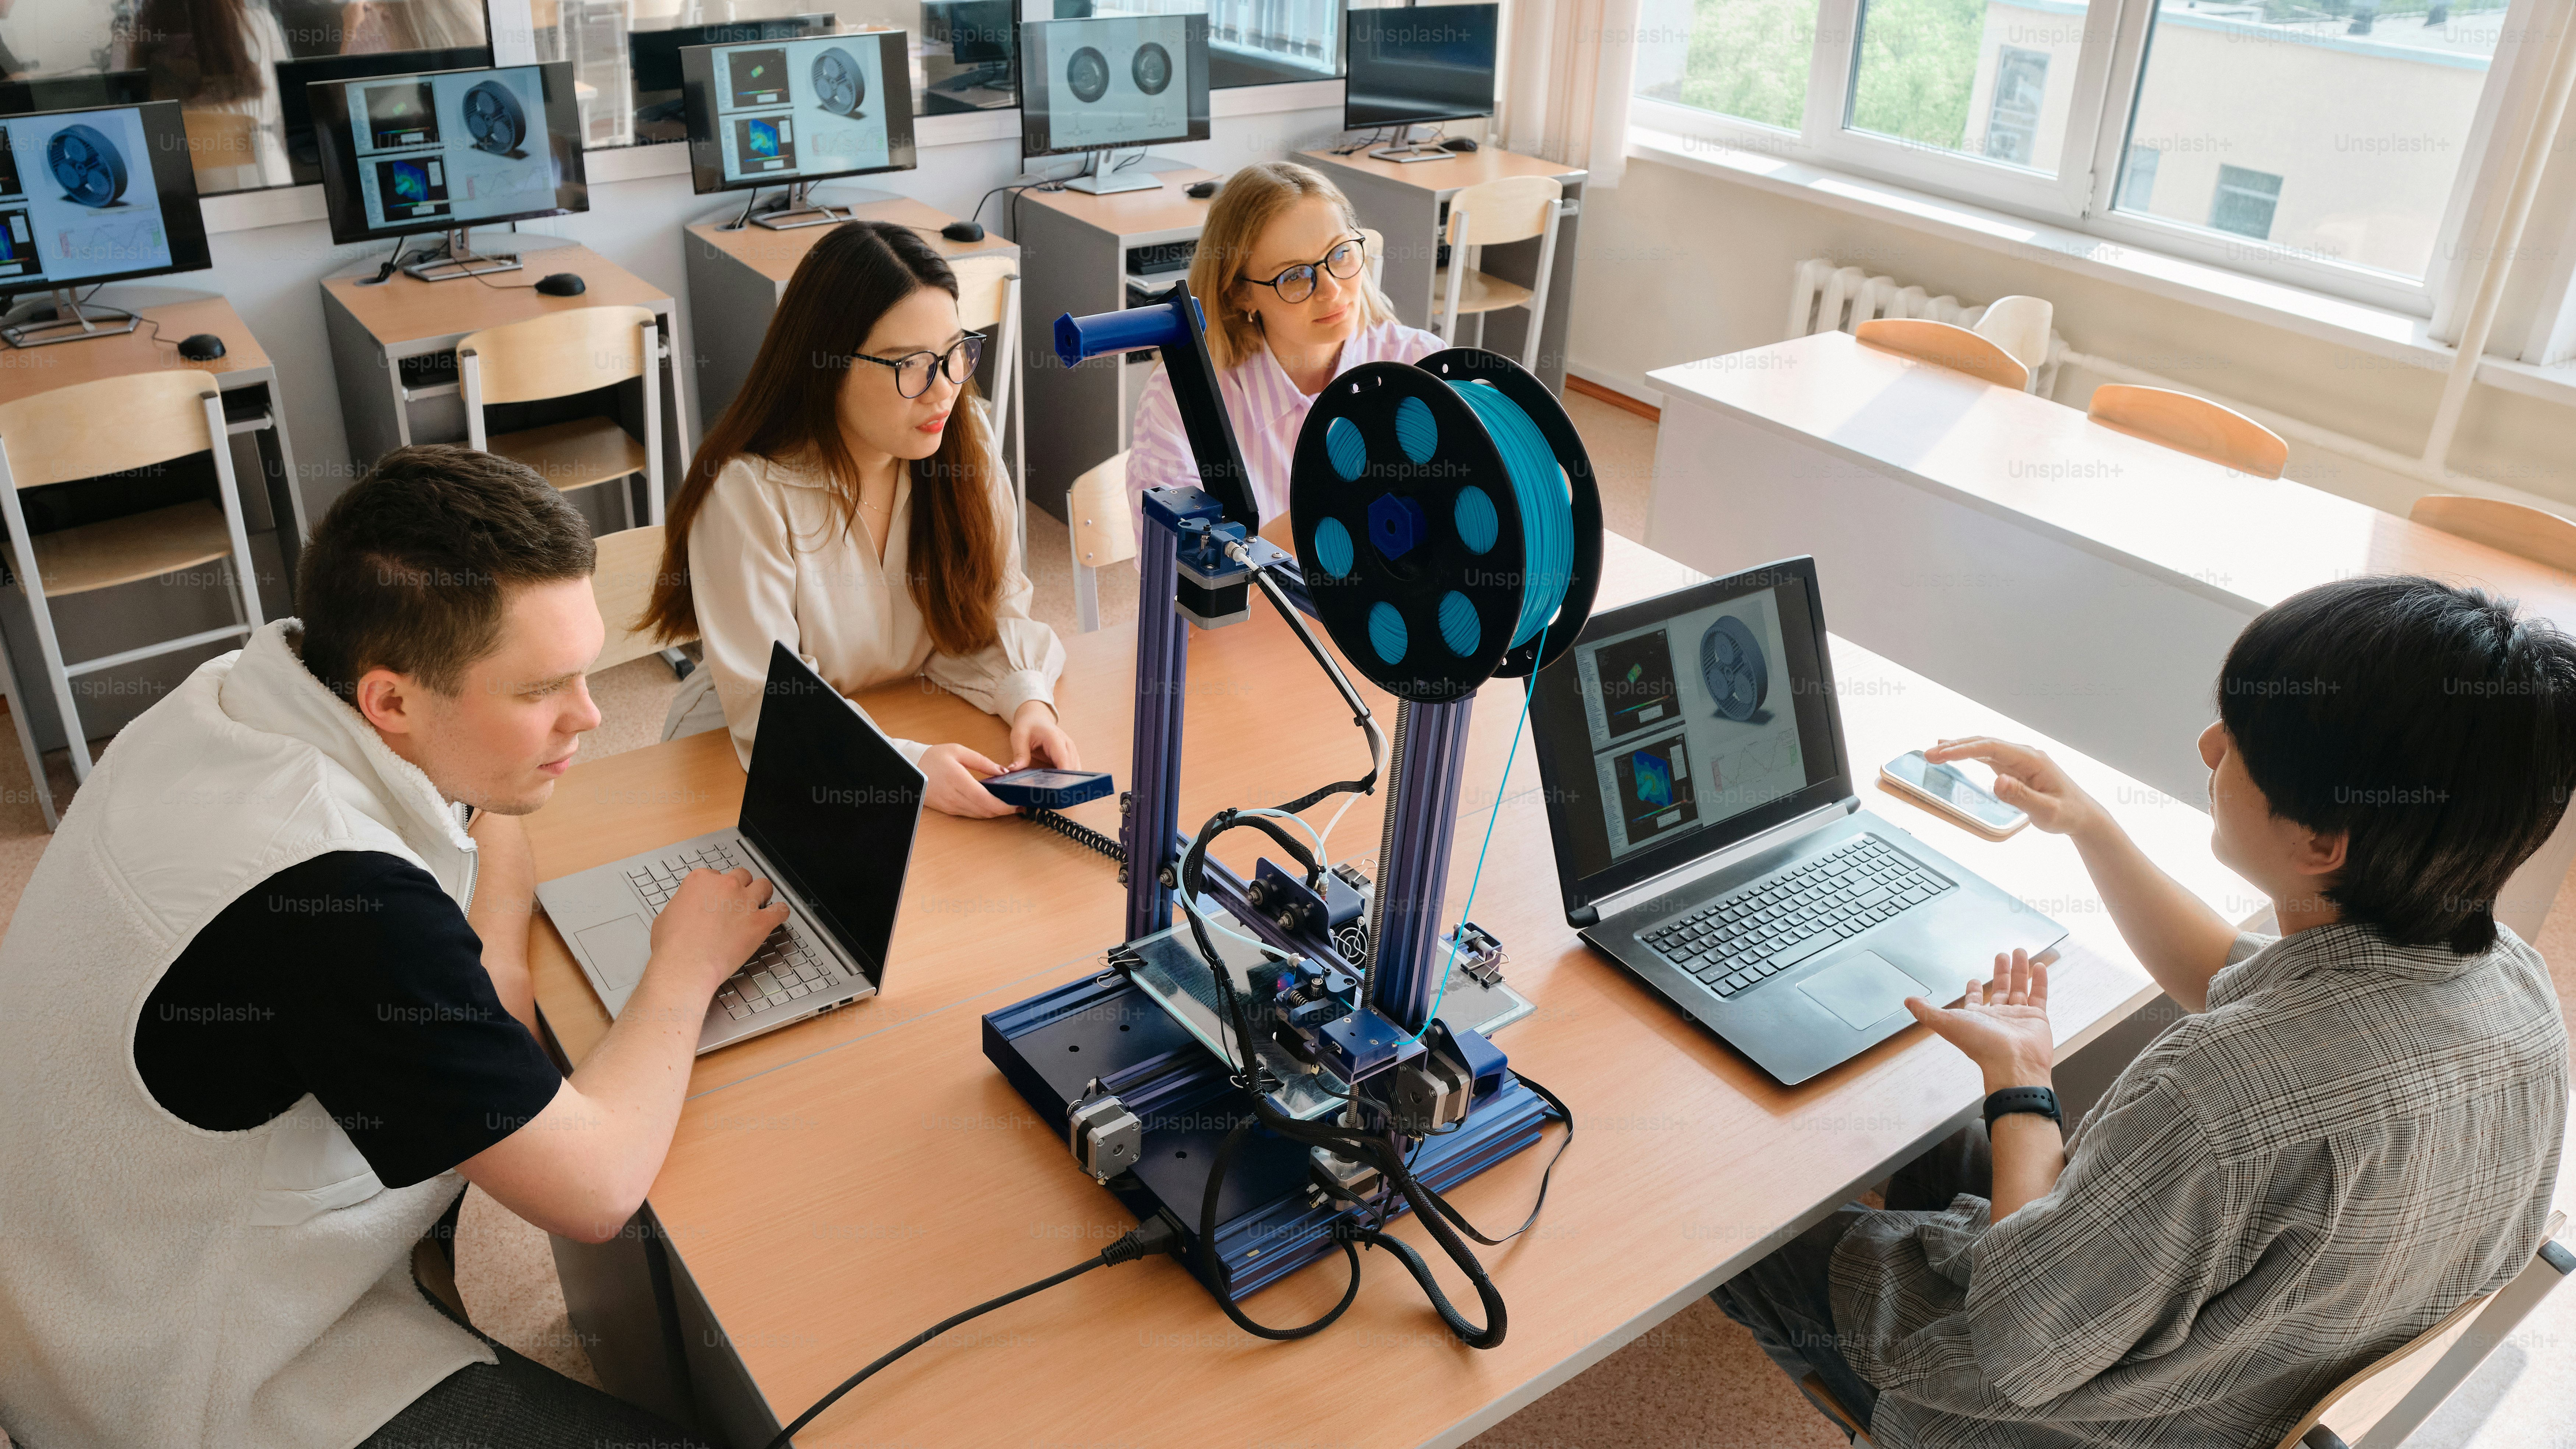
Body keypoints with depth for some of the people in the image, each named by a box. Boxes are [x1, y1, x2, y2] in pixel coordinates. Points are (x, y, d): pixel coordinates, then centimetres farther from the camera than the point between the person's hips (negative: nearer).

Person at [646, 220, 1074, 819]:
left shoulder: (967, 441, -7)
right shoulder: (748, 492, -22)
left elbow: (988, 615, 1)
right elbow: (765, 706, -22)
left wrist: (1027, 699, -20)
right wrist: (907, 765, -36)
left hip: (916, 727, 4)